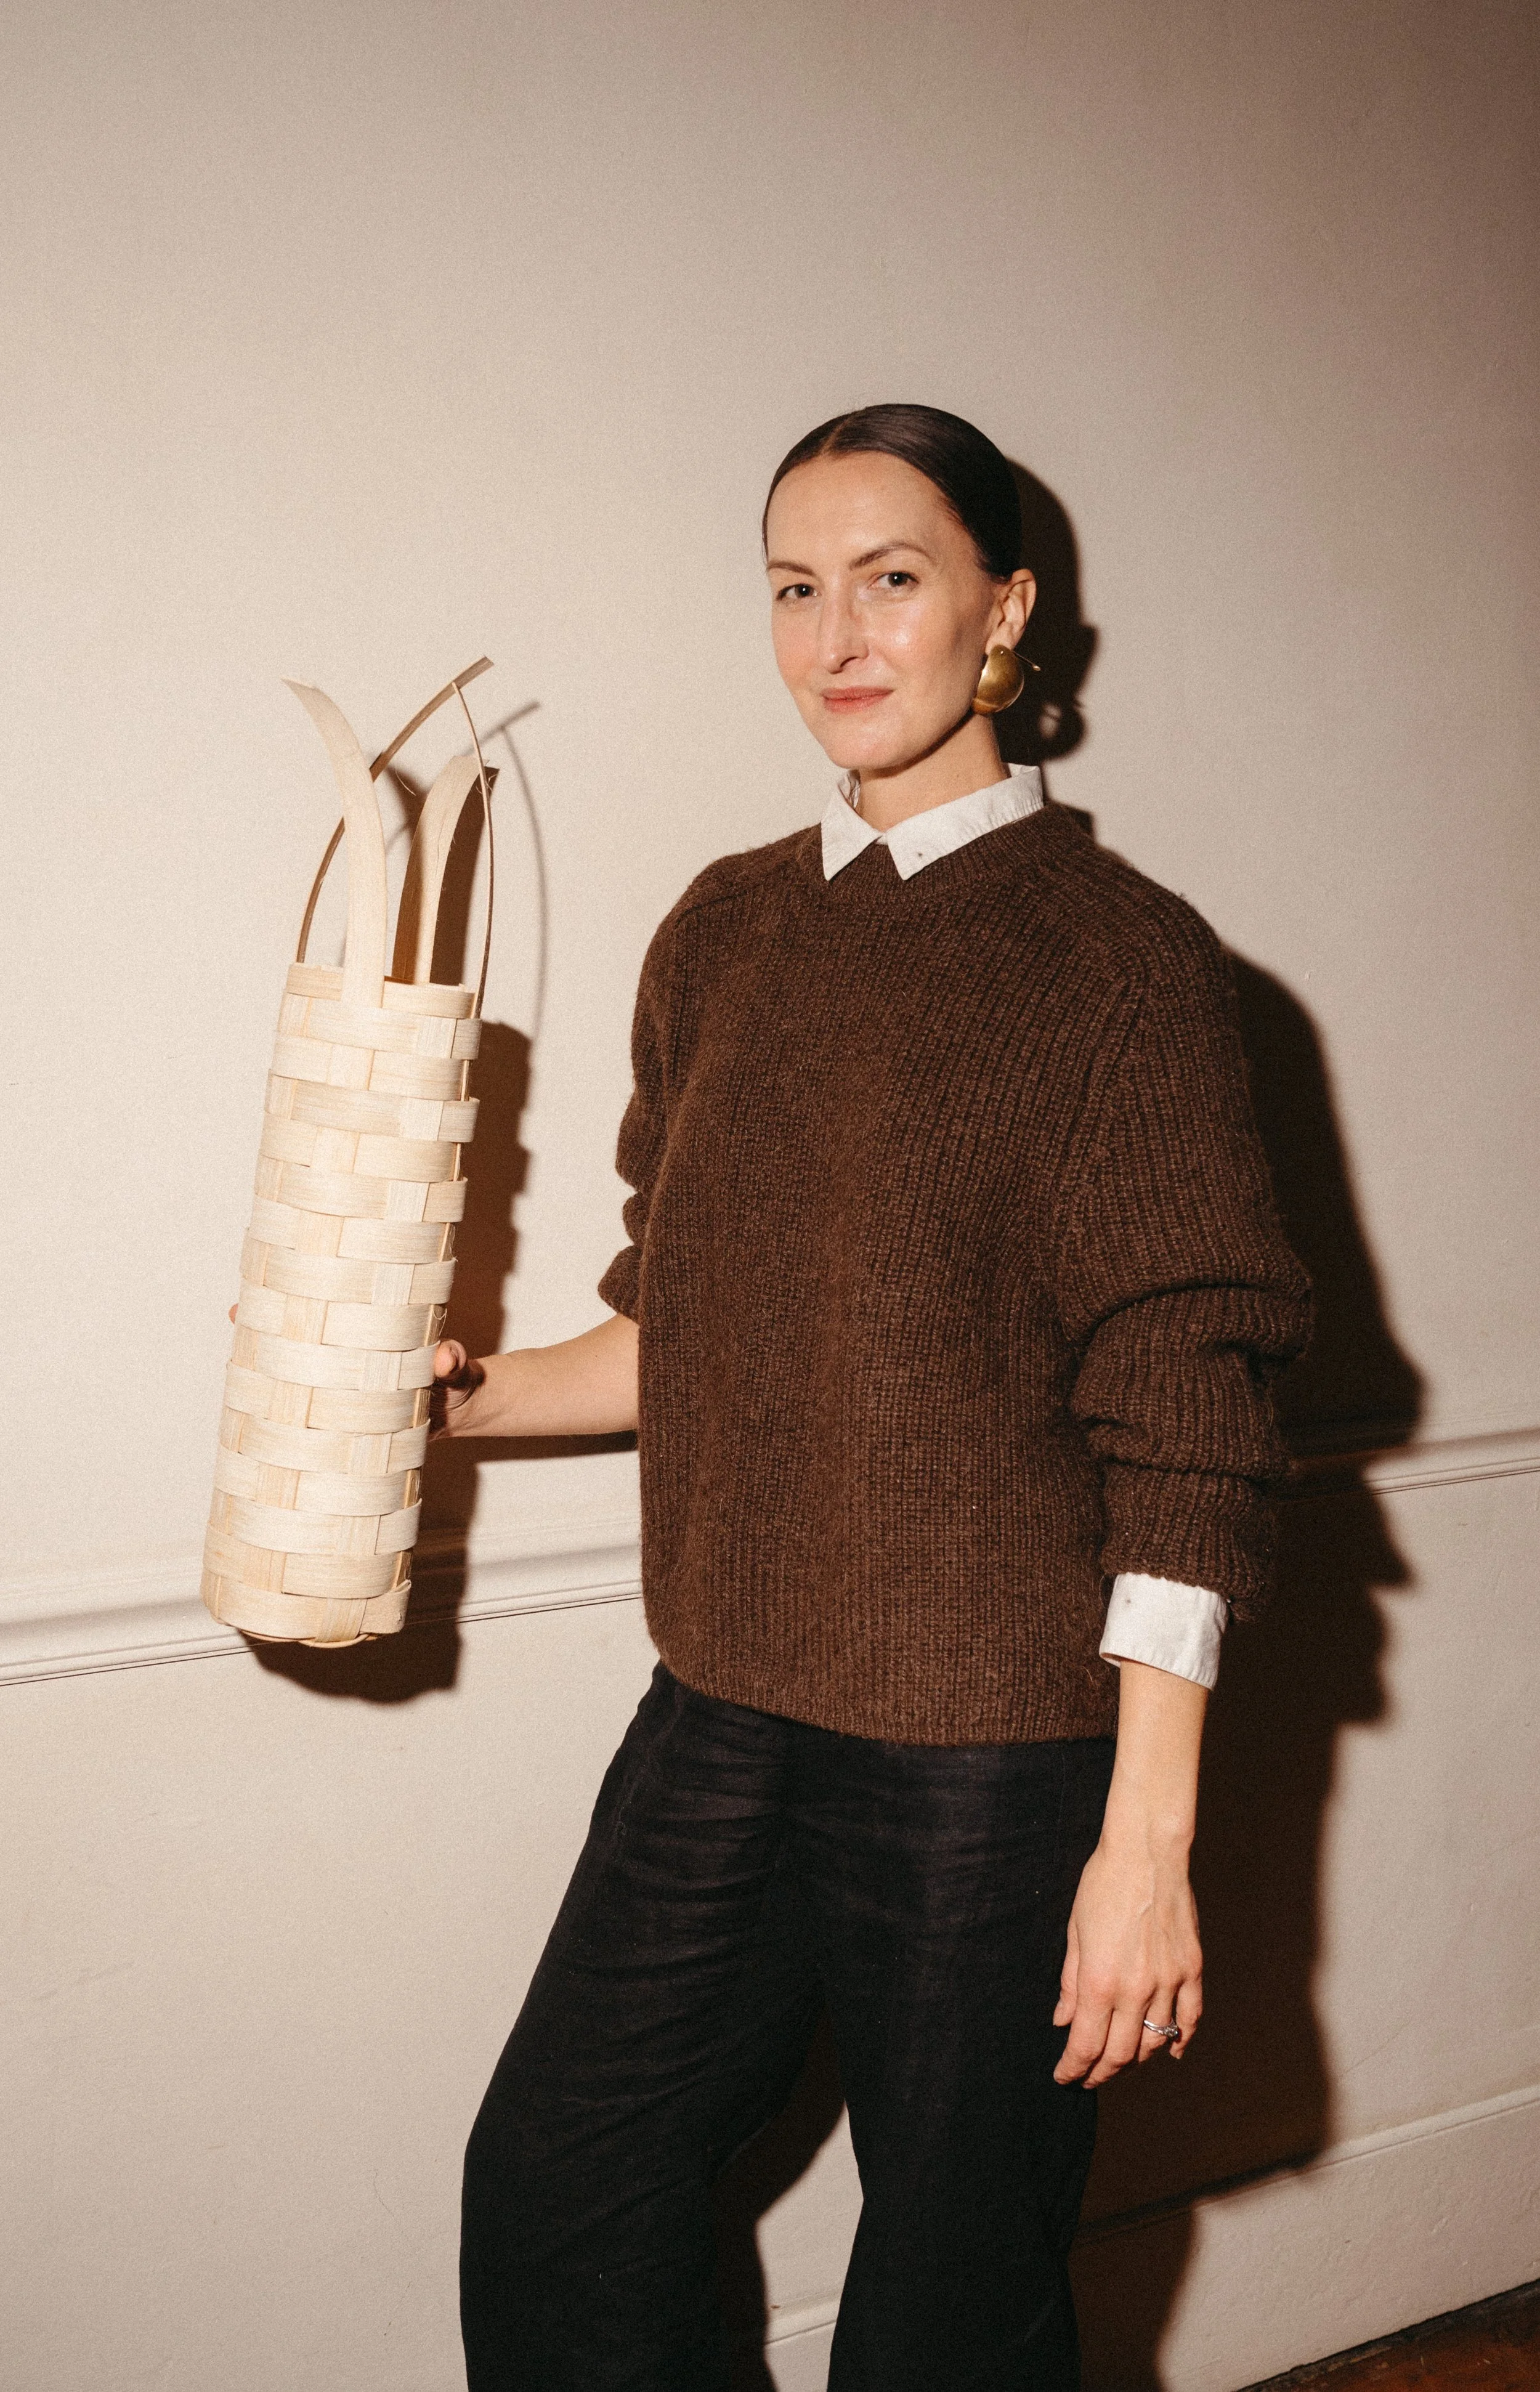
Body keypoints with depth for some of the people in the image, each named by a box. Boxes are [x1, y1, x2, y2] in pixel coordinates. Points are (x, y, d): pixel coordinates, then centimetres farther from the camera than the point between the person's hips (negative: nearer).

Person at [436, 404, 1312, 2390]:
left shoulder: (1118, 955, -9)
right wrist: (469, 1394, 2)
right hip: (721, 1724, 6)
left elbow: (1183, 1431, -12)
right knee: (550, 2210, 14)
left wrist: (1148, 1838, -15)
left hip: (996, 1760, -5)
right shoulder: (724, 933, 8)